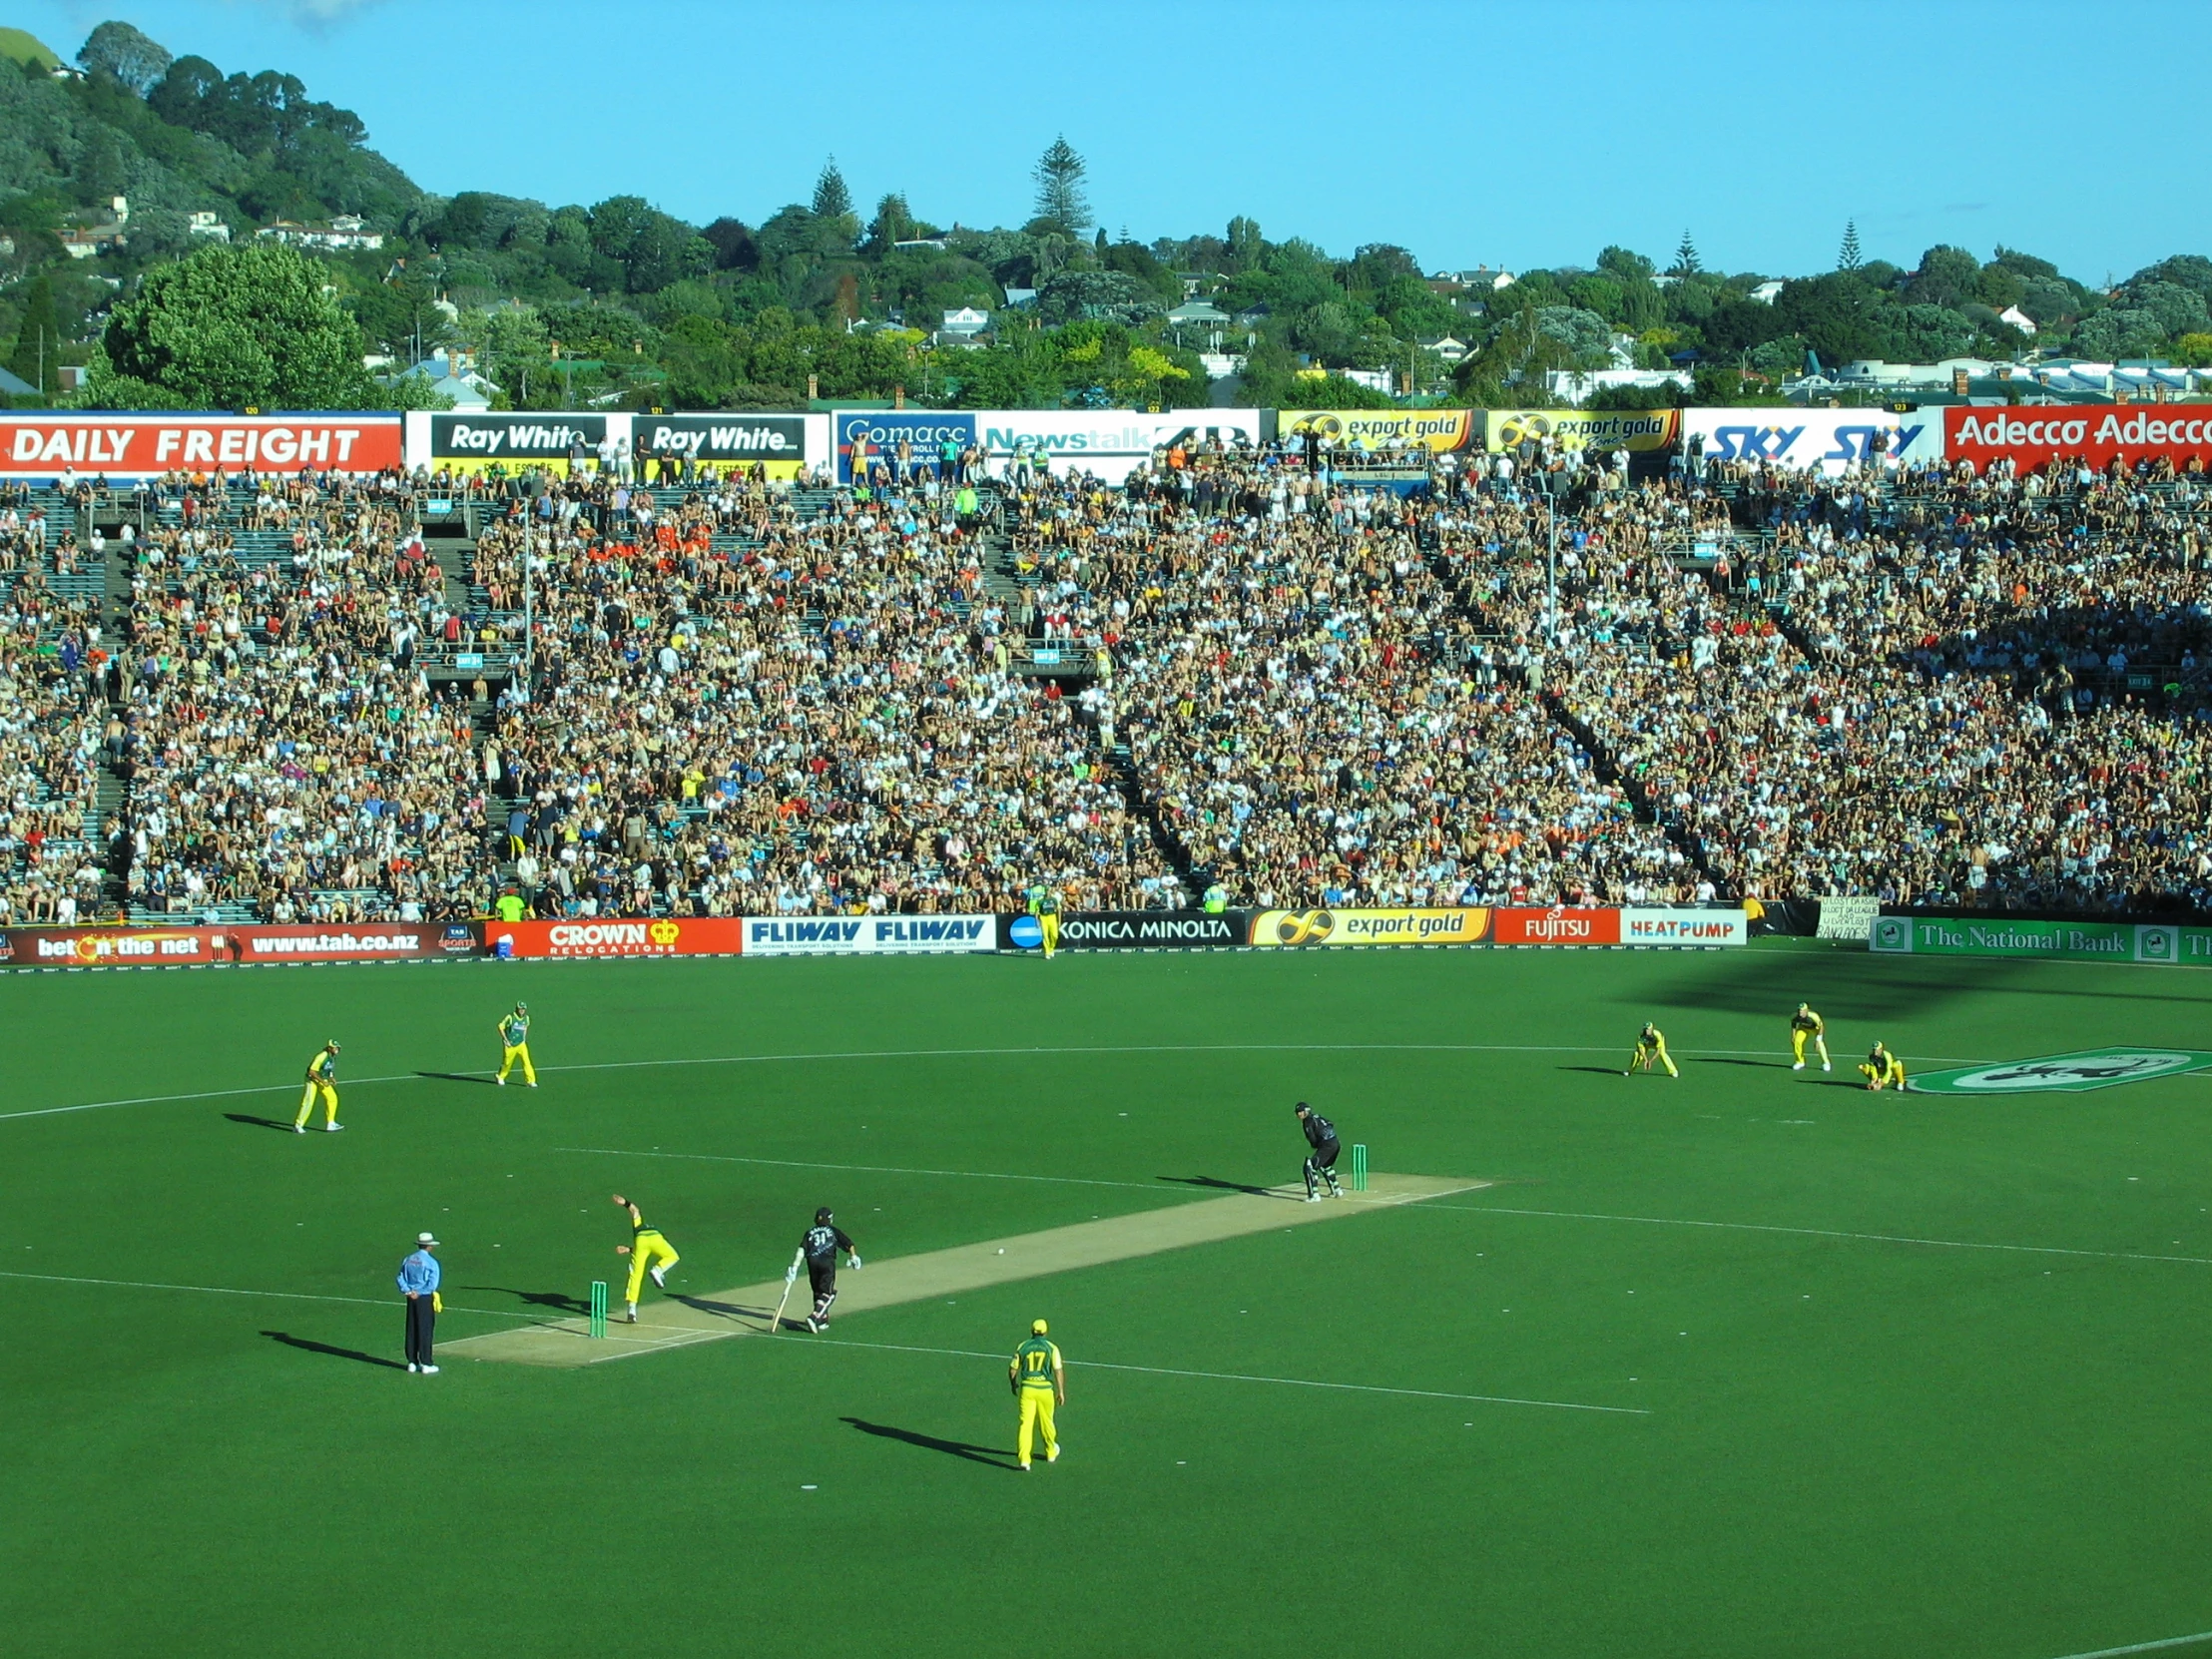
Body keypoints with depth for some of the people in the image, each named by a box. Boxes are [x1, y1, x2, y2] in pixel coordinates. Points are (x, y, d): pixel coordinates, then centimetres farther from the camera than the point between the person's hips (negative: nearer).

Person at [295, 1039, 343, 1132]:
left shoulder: (333, 1057, 0)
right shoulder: (322, 1056, -28)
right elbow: (311, 1071, -28)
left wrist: (331, 1078, 2)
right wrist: (323, 1081, -26)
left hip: (323, 1080, 9)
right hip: (312, 1080, -8)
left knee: (332, 1098, 5)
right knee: (308, 1102, -12)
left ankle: (330, 1123, 14)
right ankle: (298, 1126, -6)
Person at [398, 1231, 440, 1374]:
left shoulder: (408, 1260, 7)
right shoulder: (430, 1262, -12)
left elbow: (401, 1279, 6)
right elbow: (432, 1284, -18)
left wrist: (409, 1291, -4)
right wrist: (419, 1293, -11)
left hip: (411, 1298, 6)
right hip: (425, 1299, -6)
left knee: (411, 1330, 11)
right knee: (425, 1331, -2)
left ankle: (412, 1362, 15)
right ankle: (425, 1365, -1)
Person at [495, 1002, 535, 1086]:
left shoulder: (526, 1018, 1)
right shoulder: (510, 1017, -14)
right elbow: (501, 1027, -8)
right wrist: (506, 1040, -10)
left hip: (521, 1044, 3)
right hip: (510, 1045, -3)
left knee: (526, 1061, -13)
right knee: (507, 1063, 9)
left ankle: (531, 1081, -12)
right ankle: (500, 1078, 35)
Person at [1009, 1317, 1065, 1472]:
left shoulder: (1022, 1347, 4)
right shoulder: (1051, 1347, -1)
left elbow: (1012, 1369, 9)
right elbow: (1058, 1370, -7)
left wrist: (1013, 1384, 27)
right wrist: (1061, 1391, 0)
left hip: (1027, 1388, 0)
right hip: (1045, 1389, 0)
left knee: (1025, 1424, -3)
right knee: (1046, 1422, 18)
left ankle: (1023, 1459, -15)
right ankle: (1051, 1453, 38)